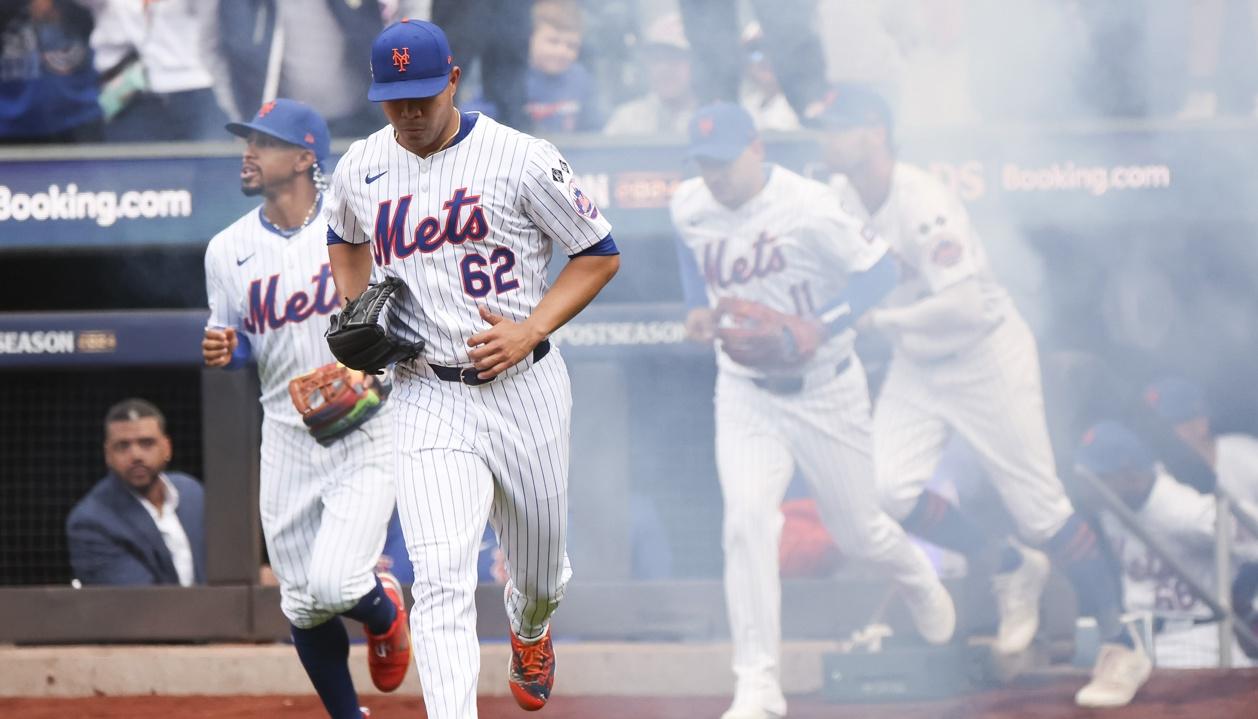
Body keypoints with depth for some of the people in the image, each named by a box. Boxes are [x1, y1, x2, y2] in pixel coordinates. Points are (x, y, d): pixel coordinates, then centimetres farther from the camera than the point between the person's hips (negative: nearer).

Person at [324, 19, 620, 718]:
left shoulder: (522, 159, -9)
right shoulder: (358, 170, 2)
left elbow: (600, 253, -2)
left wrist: (529, 330, -14)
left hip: (524, 389, 0)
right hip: (425, 397, 0)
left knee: (540, 567, 19)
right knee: (441, 580, -18)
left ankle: (530, 631, 56)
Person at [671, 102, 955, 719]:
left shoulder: (806, 207, -23)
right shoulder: (689, 206, -6)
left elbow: (878, 270, -16)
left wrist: (821, 326, -29)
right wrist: (697, 308, -2)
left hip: (825, 389, -3)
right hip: (744, 390, 3)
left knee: (856, 531, 12)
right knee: (747, 521, -18)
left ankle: (917, 579, 51)